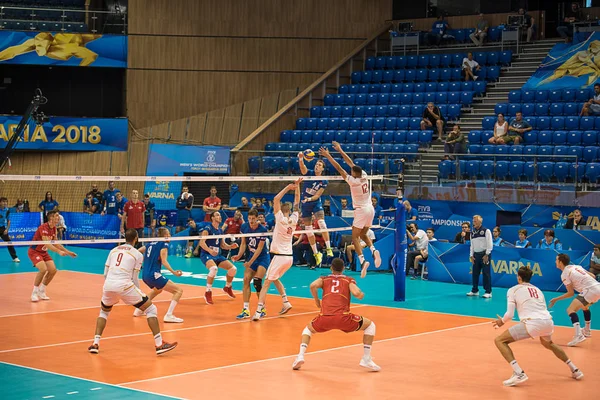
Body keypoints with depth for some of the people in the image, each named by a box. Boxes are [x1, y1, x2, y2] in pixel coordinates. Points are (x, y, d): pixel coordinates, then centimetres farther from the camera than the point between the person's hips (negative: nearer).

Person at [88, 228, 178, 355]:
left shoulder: (113, 251, 20)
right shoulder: (137, 254, 8)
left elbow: (105, 274, 19)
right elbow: (134, 279, 5)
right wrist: (139, 295, 18)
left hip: (108, 284, 5)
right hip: (124, 285, -4)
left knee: (104, 312, 32)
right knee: (151, 309, 7)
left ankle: (95, 344, 19)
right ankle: (159, 345, -1)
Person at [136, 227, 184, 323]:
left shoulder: (151, 243, 15)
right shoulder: (164, 244, -5)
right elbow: (164, 261, -17)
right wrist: (174, 272, -26)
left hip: (145, 275, 9)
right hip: (154, 275, -9)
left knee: (157, 290, 39)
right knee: (178, 291, -8)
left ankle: (139, 310, 39)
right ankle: (169, 315, -20)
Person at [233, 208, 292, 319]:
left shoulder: (262, 230, -20)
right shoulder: (244, 227, -5)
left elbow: (259, 249, -18)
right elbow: (243, 243, 4)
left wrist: (250, 262, -23)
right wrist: (239, 255, -11)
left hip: (263, 257, -5)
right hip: (251, 256, 5)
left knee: (256, 281, -17)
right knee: (246, 280, -7)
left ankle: (262, 309, -2)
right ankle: (246, 310, -6)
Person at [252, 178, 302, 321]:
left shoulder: (281, 219, -10)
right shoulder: (294, 219, 3)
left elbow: (276, 200, -16)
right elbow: (296, 203, 15)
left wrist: (287, 188, -10)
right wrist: (297, 186, 14)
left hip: (279, 257, -6)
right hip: (289, 257, 6)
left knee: (267, 283, -7)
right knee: (274, 278, 27)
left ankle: (259, 311, -18)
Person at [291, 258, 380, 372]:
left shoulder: (324, 279, 23)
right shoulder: (349, 280, 20)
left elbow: (313, 285, 1)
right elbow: (356, 293, 0)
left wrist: (317, 301, 18)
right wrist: (362, 295, 23)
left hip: (324, 318, 2)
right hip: (343, 318, -2)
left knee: (308, 329, 34)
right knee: (370, 325, 22)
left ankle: (300, 356, 10)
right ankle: (366, 360, 13)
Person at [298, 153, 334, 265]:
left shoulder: (324, 181, -5)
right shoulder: (309, 173, -6)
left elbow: (318, 195, -9)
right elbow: (302, 167, -28)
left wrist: (309, 199, -28)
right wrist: (301, 158, -48)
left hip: (316, 202, -1)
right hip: (305, 204, 1)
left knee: (321, 222, -24)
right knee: (308, 229, 2)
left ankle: (328, 248, -23)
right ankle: (316, 254, 12)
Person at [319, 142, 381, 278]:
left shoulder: (353, 181, -16)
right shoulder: (364, 176, 1)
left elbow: (339, 169, -14)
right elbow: (351, 163, 11)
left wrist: (328, 156, -10)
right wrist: (340, 150, 16)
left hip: (361, 211, -7)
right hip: (370, 209, 7)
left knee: (355, 237, -3)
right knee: (363, 235, 20)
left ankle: (362, 261, -20)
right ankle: (374, 250, -7)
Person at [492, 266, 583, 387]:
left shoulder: (513, 290, 12)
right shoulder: (537, 290, 28)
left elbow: (510, 314, 4)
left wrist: (502, 321, 25)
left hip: (532, 323, -6)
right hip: (548, 321, 6)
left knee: (499, 340, 5)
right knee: (548, 343, 40)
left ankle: (518, 373, -13)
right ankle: (574, 370, 38)